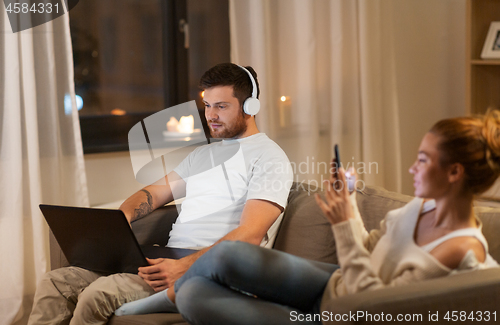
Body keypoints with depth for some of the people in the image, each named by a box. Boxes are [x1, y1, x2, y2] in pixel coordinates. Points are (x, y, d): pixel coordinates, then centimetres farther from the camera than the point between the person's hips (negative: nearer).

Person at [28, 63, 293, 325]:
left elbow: (250, 235, -15)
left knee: (99, 293, -29)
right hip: (168, 259, 8)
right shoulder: (203, 154, 26)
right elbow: (156, 192, 28)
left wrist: (186, 266, -27)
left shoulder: (269, 157, -3)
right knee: (56, 282, -8)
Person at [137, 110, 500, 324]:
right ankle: (179, 291, 16)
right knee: (229, 255, -11)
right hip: (334, 287, 8)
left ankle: (175, 292, 19)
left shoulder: (462, 250, -26)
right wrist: (349, 203, -4)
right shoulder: (423, 206, -1)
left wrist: (345, 227, -28)